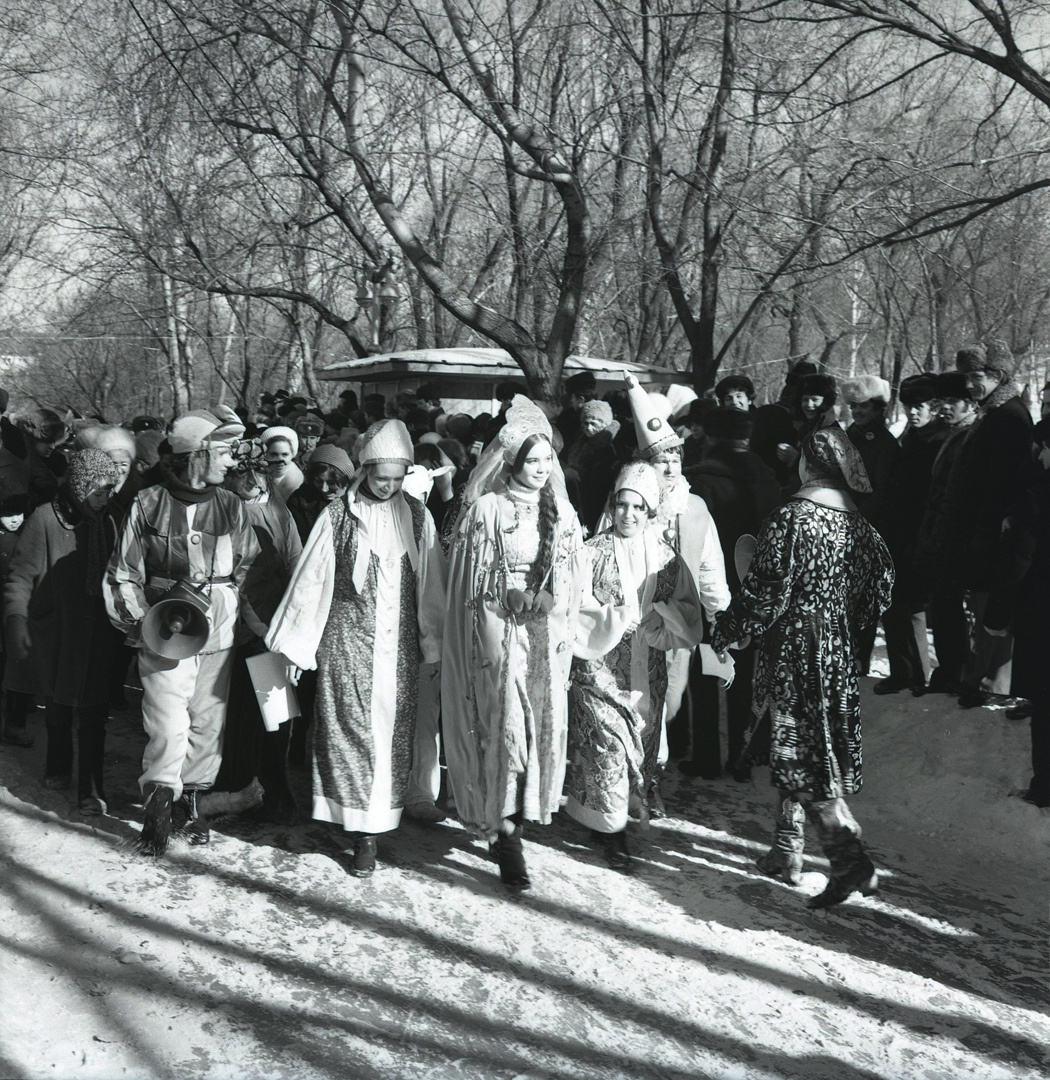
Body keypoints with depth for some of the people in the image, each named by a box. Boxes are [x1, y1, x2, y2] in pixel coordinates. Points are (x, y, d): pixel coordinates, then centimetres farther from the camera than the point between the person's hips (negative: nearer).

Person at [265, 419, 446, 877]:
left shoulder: (417, 517, 4)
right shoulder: (338, 515, -2)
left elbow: (431, 587, 8)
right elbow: (310, 580, 2)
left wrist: (433, 647, 7)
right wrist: (295, 644, 3)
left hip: (399, 645, 2)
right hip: (346, 639, -2)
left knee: (391, 731, 4)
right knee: (348, 728, -2)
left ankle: (374, 824, 16)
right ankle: (362, 830, 6)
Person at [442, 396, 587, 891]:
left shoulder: (561, 511, 10)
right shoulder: (486, 508, -3)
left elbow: (576, 575, 11)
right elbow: (474, 577, -4)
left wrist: (562, 623, -4)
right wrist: (513, 596, -15)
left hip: (548, 632, 5)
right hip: (501, 630, -5)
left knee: (546, 722, 4)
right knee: (505, 720, -8)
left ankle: (519, 813, 20)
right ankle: (504, 832, -1)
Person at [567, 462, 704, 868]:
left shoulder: (665, 556, 7)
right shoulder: (594, 552, -3)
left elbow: (689, 612, 6)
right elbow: (577, 609, -8)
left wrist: (660, 614, -13)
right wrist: (618, 619, -18)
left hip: (647, 671, 4)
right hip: (600, 666, -4)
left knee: (641, 741, 9)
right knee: (607, 743, -6)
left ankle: (619, 816, 27)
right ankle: (611, 830, 5)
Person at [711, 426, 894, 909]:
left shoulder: (789, 520, -16)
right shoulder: (858, 524, 3)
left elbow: (766, 592, -18)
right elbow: (881, 585, 11)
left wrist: (725, 632, -5)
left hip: (792, 648, -7)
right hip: (838, 649, 7)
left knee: (798, 751, -3)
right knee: (802, 749, 17)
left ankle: (849, 858, -13)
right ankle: (787, 853, 26)